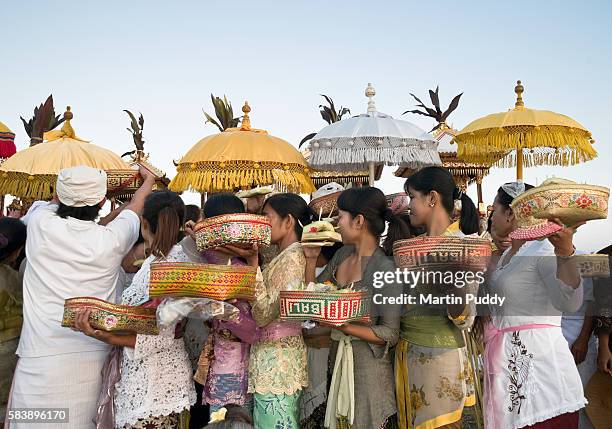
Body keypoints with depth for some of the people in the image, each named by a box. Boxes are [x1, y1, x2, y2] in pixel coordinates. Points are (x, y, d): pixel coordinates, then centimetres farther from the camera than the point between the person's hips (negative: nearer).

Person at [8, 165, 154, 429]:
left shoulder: (40, 225, -2)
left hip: (41, 359, -1)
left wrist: (70, 189, 44)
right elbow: (135, 209, 23)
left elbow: (55, 201, 24)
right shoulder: (111, 239, 0)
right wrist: (148, 180, 43)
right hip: (92, 360, 1)